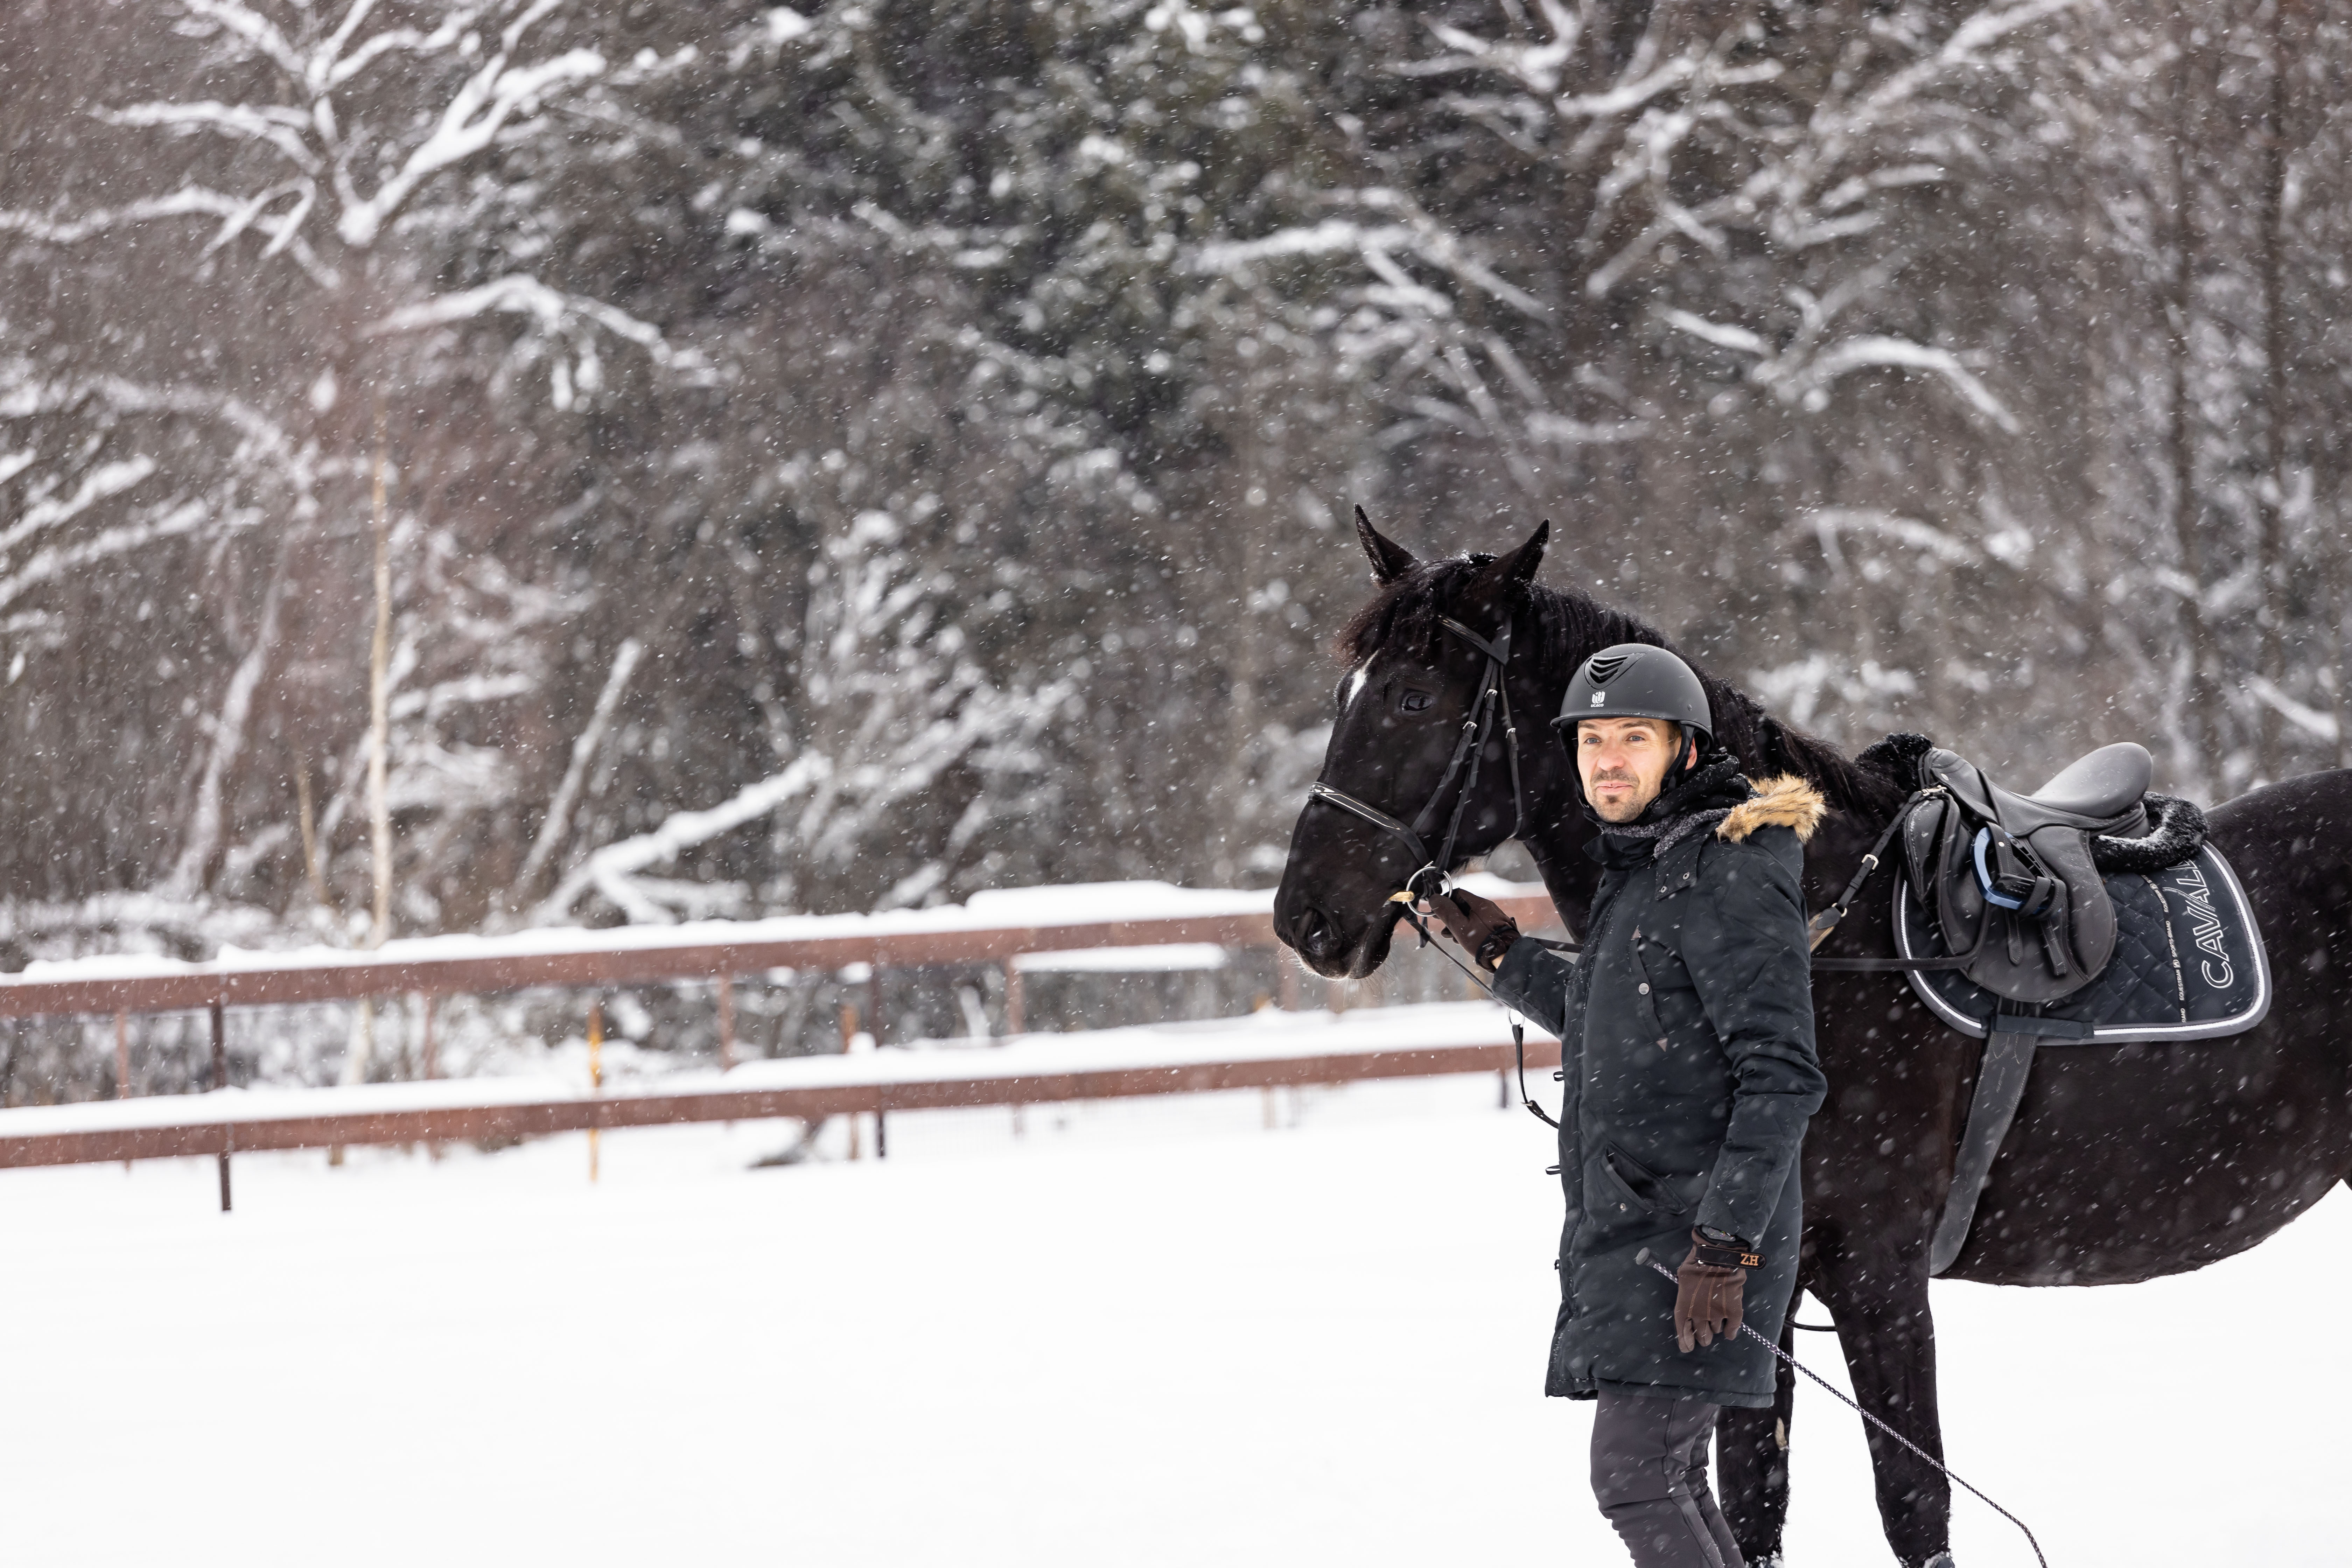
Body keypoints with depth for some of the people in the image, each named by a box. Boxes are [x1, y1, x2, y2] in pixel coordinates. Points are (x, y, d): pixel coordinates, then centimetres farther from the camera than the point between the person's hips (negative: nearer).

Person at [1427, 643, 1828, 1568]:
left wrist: (1726, 1246, -25)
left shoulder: (1730, 876, -14)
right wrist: (1502, 954, 26)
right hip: (1625, 1230, 10)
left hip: (1697, 1243, -10)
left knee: (1633, 1474, -14)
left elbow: (1781, 1078, -20)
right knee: (1666, 1483, 13)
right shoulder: (1637, 872, 16)